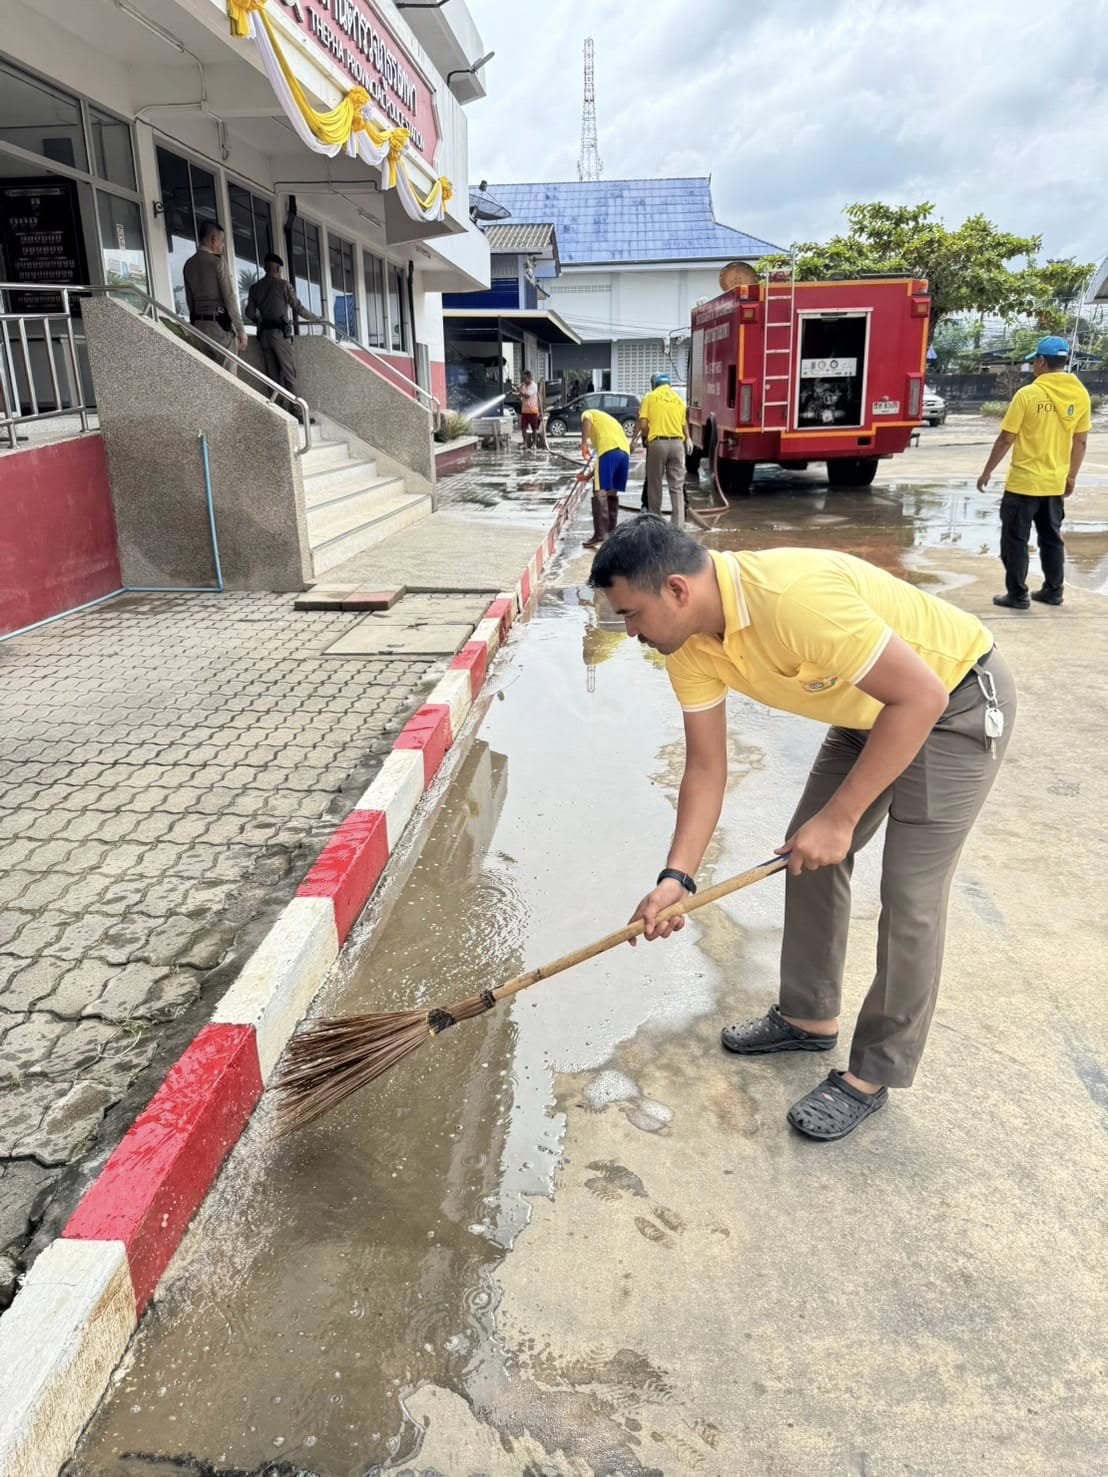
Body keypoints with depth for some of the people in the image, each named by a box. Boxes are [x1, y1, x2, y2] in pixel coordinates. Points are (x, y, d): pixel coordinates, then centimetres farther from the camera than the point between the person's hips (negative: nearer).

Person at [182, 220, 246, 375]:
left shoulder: (189, 264, 12)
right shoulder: (218, 261, -7)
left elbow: (189, 300, 14)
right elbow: (229, 298, -11)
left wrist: (196, 327, 18)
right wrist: (241, 329, -9)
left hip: (198, 324, 7)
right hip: (219, 323, -7)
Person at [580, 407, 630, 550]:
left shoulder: (588, 413, 25)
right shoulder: (609, 419, 42)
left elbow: (586, 421, -5)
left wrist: (584, 443, -14)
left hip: (609, 449, -7)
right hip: (624, 451, 7)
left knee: (600, 493, -6)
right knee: (612, 493, 18)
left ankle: (600, 537, -12)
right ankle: (612, 533, 22)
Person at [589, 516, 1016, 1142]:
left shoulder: (794, 596, -38)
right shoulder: (690, 643, -12)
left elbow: (921, 697, -33)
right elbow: (706, 768, -5)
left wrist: (839, 817, -29)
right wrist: (677, 877, -15)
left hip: (957, 700, -8)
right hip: (869, 709, 8)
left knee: (910, 895, -7)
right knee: (808, 852, 12)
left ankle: (874, 1075, 11)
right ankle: (809, 1017, 30)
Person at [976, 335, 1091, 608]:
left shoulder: (1028, 394, -13)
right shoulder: (1080, 395, 2)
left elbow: (1006, 439, -12)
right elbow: (1081, 442, 7)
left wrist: (987, 472, -2)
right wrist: (1071, 476, 18)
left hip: (1023, 482, -5)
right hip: (1056, 483, 5)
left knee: (1015, 540, 4)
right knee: (1051, 538, 17)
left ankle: (1017, 595, 6)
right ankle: (1053, 591, 23)